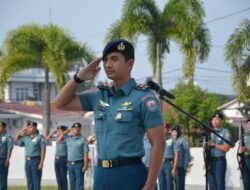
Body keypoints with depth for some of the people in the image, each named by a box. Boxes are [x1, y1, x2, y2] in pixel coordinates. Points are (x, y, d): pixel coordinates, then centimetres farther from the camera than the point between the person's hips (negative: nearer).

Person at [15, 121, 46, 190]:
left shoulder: (40, 137, -4)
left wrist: (41, 163, -15)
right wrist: (22, 131, 13)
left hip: (36, 160, -6)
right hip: (27, 161, 6)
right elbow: (17, 139, 25)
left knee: (36, 182, -5)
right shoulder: (26, 137, 13)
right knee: (29, 182, 8)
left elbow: (43, 150, -8)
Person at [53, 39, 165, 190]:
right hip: (102, 175, 7)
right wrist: (79, 78, 5)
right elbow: (60, 103, 20)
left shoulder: (143, 97, -7)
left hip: (130, 175, -7)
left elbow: (158, 143, -11)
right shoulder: (99, 96, 11)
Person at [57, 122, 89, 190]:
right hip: (70, 164, 6)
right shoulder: (68, 139, 12)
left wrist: (85, 165, -15)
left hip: (79, 164, -6)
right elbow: (58, 141, 17)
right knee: (72, 183, 10)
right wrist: (63, 133, 6)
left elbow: (86, 154, -8)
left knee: (79, 184, -5)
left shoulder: (82, 140, -5)